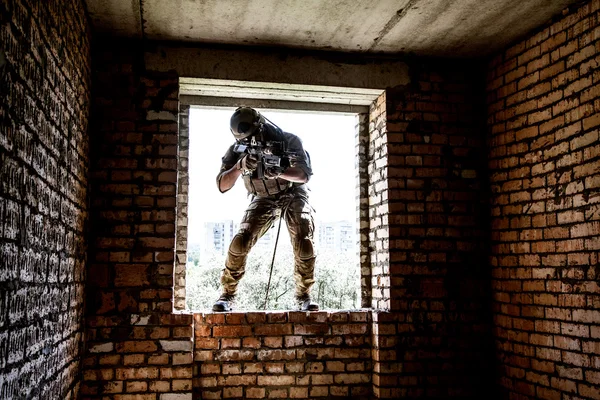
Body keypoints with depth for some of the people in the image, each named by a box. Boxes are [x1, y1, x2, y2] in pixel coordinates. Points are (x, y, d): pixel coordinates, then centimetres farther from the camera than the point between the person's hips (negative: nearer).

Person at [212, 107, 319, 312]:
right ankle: (227, 296, 0)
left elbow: (304, 174, -28)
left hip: (293, 195, -1)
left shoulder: (288, 141, -22)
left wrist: (278, 172, -47)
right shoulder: (238, 150, -16)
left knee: (304, 243, -19)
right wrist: (241, 166, -40)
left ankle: (304, 298, 0)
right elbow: (222, 186, -21)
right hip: (263, 199, 2)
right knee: (240, 242, -16)